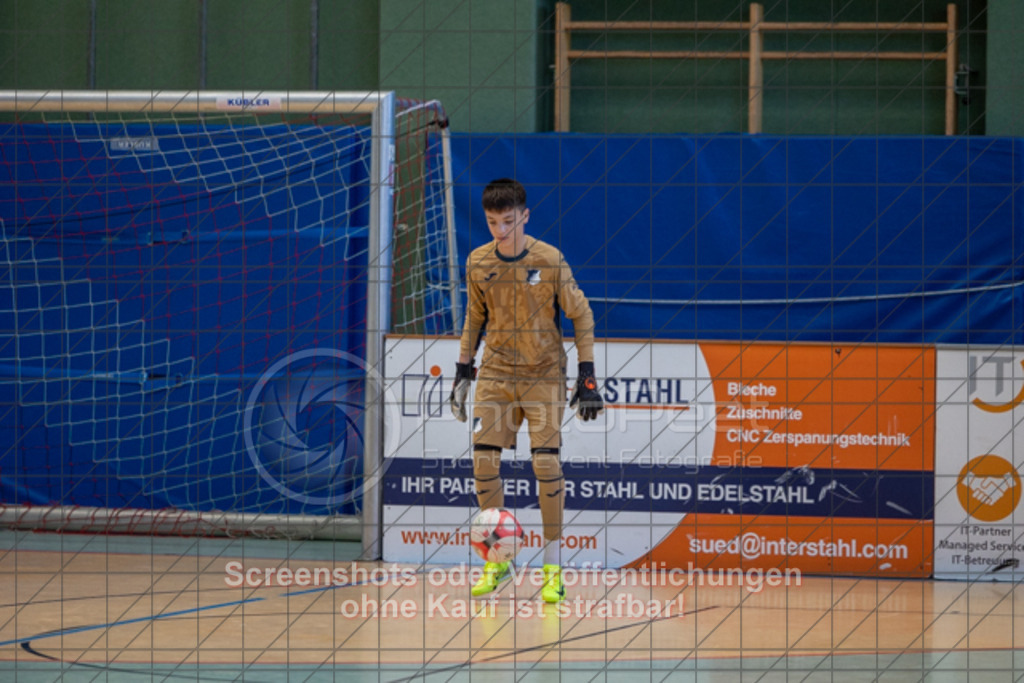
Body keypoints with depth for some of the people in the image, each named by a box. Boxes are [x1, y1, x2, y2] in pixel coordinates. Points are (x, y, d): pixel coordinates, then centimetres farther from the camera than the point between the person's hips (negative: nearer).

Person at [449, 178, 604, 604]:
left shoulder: (550, 261, -11)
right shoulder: (478, 263, 0)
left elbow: (581, 315, -2)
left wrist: (586, 373, -6)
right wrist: (463, 370, 13)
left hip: (543, 377, -3)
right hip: (495, 376, 3)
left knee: (546, 464, -12)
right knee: (484, 462, -5)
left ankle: (553, 567, -2)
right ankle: (496, 560, 10)